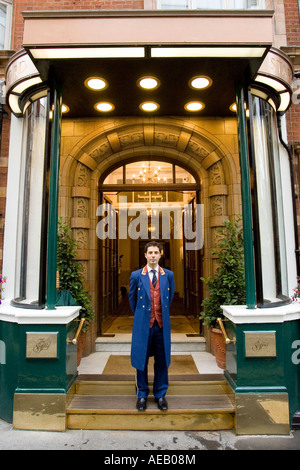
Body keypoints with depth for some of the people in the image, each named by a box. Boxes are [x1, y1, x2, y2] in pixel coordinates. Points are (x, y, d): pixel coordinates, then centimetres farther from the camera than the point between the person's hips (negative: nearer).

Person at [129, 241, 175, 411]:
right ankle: (142, 395, 30)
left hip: (162, 323, 1)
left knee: (162, 360, 11)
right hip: (143, 323, -1)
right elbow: (132, 298, 9)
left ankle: (160, 394, 31)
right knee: (141, 360, 10)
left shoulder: (169, 275, 1)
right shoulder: (136, 275, -3)